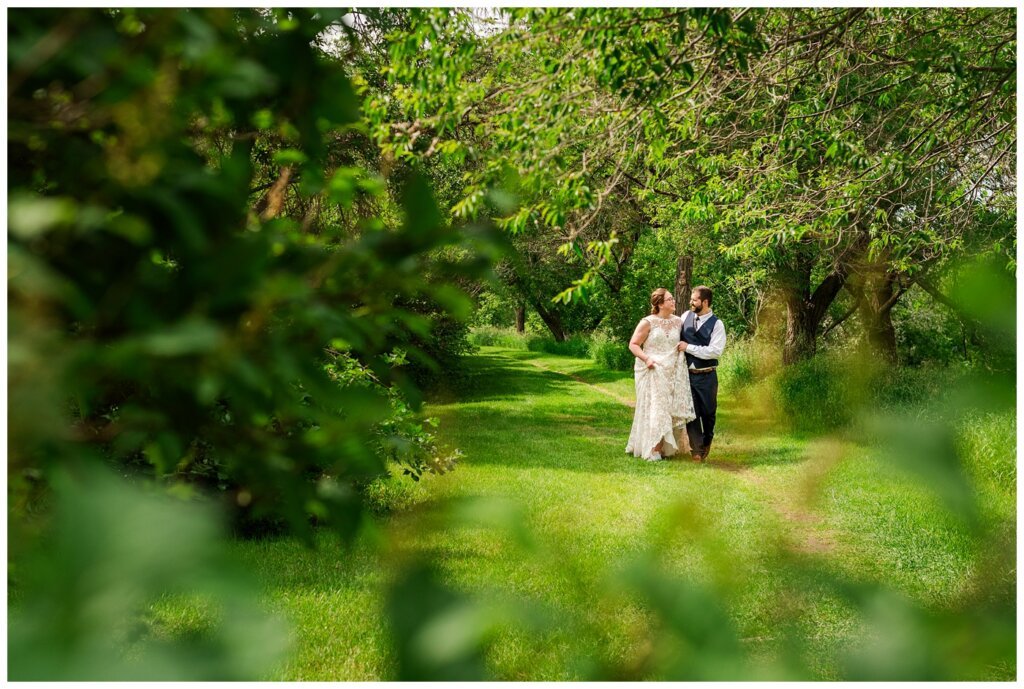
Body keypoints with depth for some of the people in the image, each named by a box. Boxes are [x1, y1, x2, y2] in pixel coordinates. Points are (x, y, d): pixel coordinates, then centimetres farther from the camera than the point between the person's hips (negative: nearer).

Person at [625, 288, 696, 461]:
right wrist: (646, 358, -19)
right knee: (654, 409, -7)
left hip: (673, 373, 5)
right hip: (653, 372, -5)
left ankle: (666, 447, 15)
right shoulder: (648, 323, -6)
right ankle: (653, 449, -4)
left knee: (673, 410, 4)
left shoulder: (678, 322, 7)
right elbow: (633, 344, -5)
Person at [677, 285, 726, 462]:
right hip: (687, 373, 3)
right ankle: (697, 450, 3)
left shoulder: (716, 324, -9)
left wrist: (688, 347, -18)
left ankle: (706, 442, 35)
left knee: (708, 412, 11)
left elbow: (715, 351, -19)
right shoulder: (686, 316, 3)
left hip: (706, 376, -2)